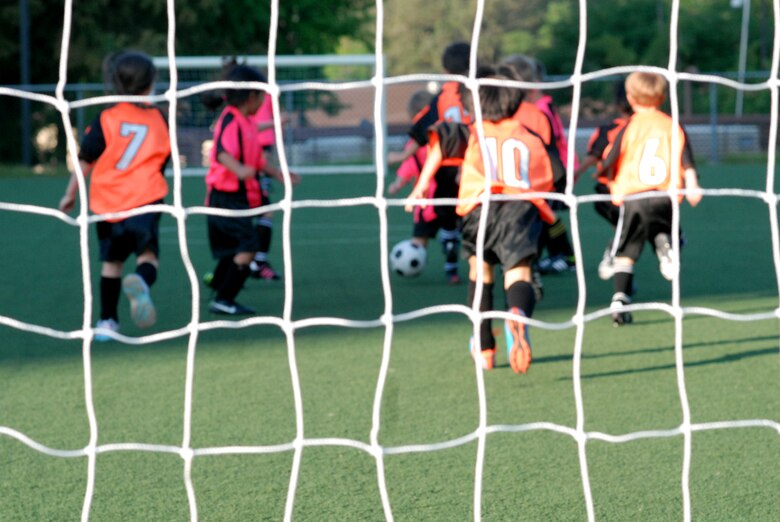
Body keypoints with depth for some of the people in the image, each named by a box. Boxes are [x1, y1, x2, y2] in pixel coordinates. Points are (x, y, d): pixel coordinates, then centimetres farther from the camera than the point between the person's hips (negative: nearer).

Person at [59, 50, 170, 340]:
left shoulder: (106, 119, -2)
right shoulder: (159, 119, 2)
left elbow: (85, 160, 1)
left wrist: (70, 194, 11)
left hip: (108, 201, 2)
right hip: (145, 198, -2)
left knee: (112, 260, 16)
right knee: (148, 254, -5)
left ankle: (107, 321, 22)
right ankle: (141, 283, -40)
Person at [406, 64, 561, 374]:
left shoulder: (471, 133, 23)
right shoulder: (531, 139, 29)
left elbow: (439, 142, 6)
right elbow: (547, 182, 24)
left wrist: (421, 186, 6)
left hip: (482, 205, 0)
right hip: (524, 206, 0)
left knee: (480, 270, 21)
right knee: (518, 274, -9)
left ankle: (484, 349, 21)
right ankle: (517, 314, -47)